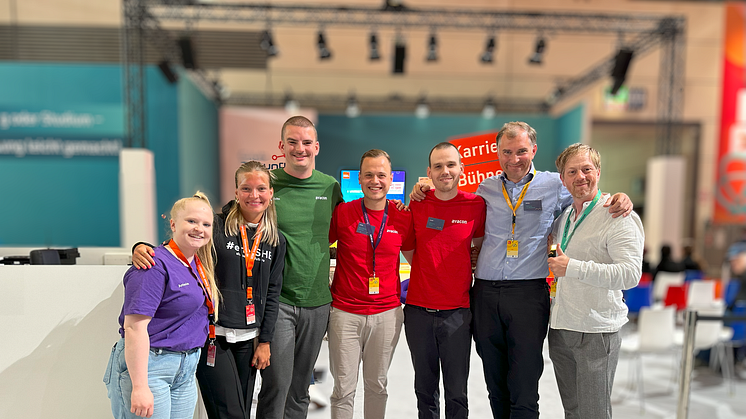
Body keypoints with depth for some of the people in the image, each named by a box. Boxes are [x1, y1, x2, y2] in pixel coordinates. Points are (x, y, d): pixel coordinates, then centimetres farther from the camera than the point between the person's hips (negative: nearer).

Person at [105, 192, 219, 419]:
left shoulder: (201, 265, 8)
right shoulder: (156, 266, -16)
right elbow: (134, 326, -21)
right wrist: (139, 387, -23)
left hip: (186, 370, 8)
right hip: (148, 366, -8)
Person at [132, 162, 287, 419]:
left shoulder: (276, 241, 7)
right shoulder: (216, 226, -6)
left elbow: (272, 293, 9)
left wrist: (265, 341, 6)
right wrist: (142, 248, -27)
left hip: (247, 339, 5)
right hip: (212, 334, -4)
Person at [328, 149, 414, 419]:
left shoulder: (403, 217, -1)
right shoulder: (342, 212, -6)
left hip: (388, 313, 2)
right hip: (345, 313, -1)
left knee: (377, 384, 16)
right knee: (344, 388, 7)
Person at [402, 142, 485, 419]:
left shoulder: (476, 204, -2)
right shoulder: (417, 204, 1)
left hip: (457, 312, -1)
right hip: (418, 310, 1)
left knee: (457, 393, 8)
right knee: (425, 389, 15)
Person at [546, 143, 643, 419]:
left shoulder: (618, 217, -13)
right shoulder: (565, 216, 10)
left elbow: (631, 274, -25)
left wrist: (571, 268, -24)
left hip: (596, 333, -7)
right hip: (560, 327, 7)